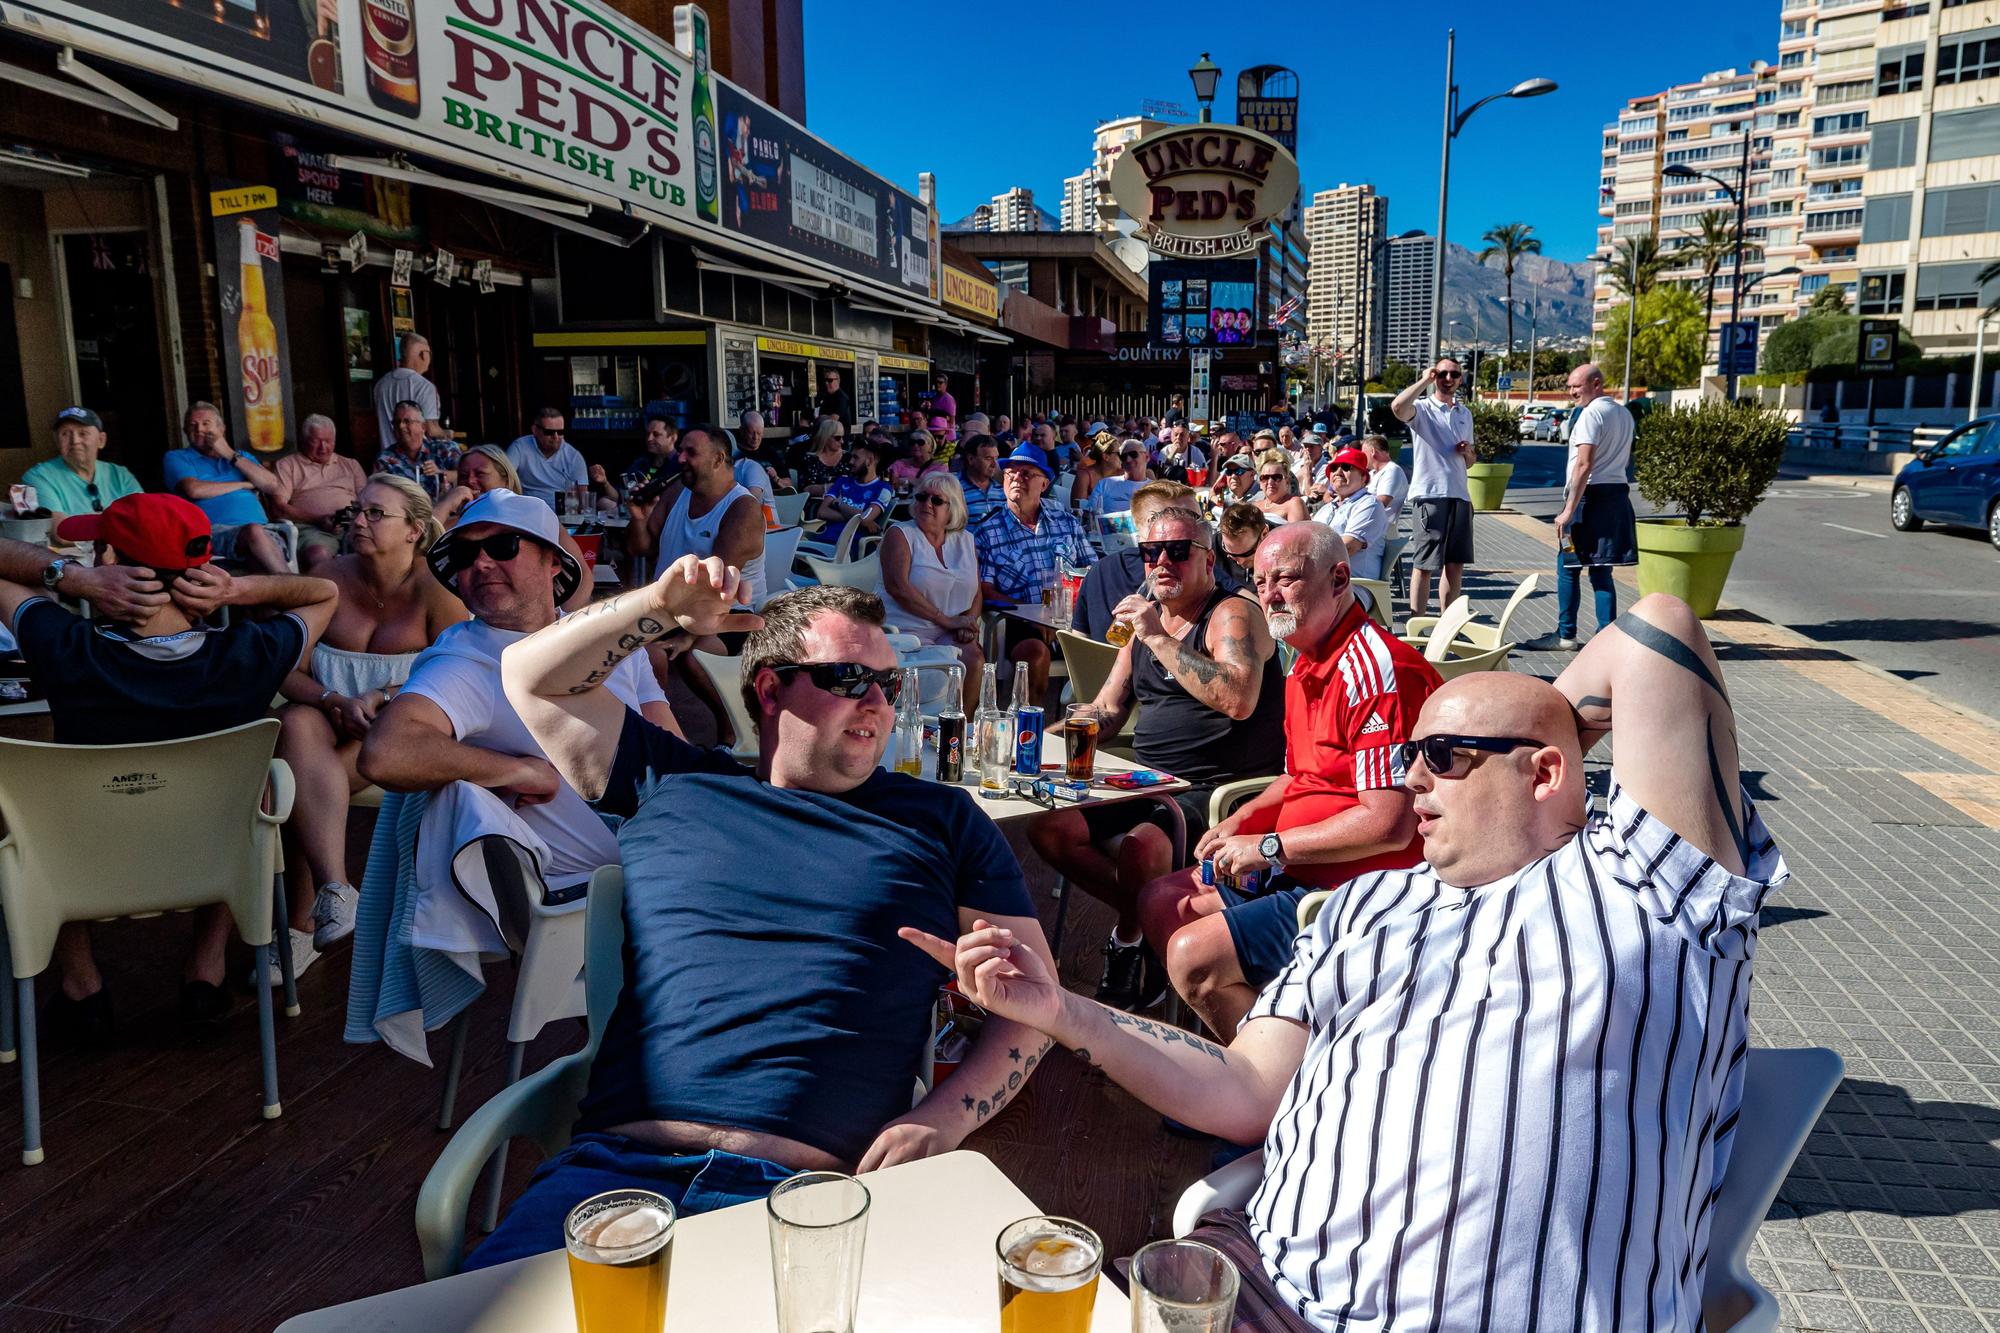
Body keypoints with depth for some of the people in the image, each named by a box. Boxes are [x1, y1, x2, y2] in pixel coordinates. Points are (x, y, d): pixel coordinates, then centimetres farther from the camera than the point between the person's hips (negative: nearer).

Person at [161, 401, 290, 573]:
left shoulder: (241, 457, 29)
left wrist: (231, 455, 8)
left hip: (263, 530, 3)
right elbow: (194, 490, -3)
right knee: (254, 531, -39)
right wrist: (244, 485, 7)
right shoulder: (176, 458, 18)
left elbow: (272, 486, 11)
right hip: (216, 531, -3)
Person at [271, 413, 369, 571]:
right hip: (311, 527, -2)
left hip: (354, 525, 3)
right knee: (318, 555, -40)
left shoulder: (350, 464, 29)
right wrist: (318, 520, -8)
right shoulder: (286, 465, 19)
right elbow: (279, 506, 6)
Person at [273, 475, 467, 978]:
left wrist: (379, 699, -19)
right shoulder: (330, 577, 6)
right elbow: (290, 672, 3)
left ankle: (301, 925, -18)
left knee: (300, 784, -29)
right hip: (325, 715, 3)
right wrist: (338, 703, -17)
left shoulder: (434, 588, -4)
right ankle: (335, 890, -42)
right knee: (296, 724, -33)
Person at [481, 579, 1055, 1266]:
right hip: (621, 1160, 2)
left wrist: (943, 1119, -5)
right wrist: (663, 608, 10)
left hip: (810, 1187, -1)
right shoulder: (672, 785, 18)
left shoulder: (941, 818, 15)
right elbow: (532, 676, 25)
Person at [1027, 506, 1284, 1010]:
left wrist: (1159, 639, -25)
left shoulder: (1233, 614, -9)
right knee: (1049, 828, -8)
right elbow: (1105, 712, 20)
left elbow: (1239, 700, -29)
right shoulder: (1146, 618, 15)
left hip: (1221, 791, -8)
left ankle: (1130, 940, -2)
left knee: (1142, 845, -34)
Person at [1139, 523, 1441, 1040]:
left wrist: (1270, 847, -17)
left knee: (1193, 955, -20)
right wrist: (1244, 819, 6)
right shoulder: (1308, 665, 11)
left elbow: (1390, 825, -27)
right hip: (1300, 871, 11)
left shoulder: (1375, 668, -22)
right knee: (1162, 900, 13)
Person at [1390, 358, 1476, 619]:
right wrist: (1424, 380, -15)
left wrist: (1468, 453, 2)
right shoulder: (1422, 409, -2)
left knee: (1456, 565, 11)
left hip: (1459, 495, 7)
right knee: (1424, 565, -3)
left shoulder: (1465, 413, 18)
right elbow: (1397, 406, -28)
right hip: (1429, 494, -6)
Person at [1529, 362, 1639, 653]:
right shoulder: (1624, 414, 17)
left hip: (1591, 495, -9)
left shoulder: (1591, 413, -12)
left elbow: (1584, 465, -19)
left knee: (1568, 567, 0)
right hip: (1618, 494, 9)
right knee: (1601, 570, 11)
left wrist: (1569, 510, -20)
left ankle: (1565, 635, 4)